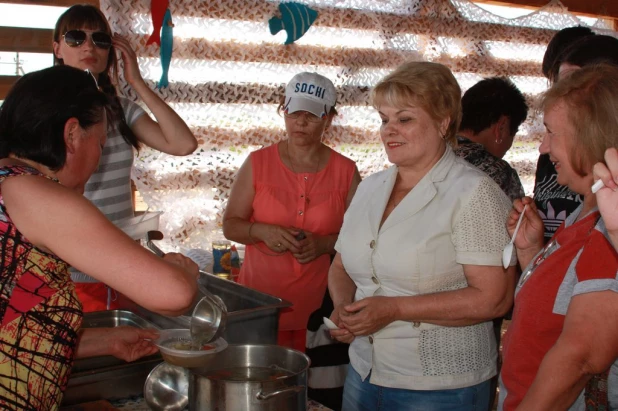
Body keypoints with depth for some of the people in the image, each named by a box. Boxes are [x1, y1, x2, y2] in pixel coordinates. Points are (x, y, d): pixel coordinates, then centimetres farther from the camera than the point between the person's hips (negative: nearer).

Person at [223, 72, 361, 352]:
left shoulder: (346, 171, 2)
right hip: (261, 296, 0)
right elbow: (230, 225, 5)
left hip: (317, 302, 0)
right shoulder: (258, 163, 2)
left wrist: (324, 244, -13)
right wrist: (262, 231, -14)